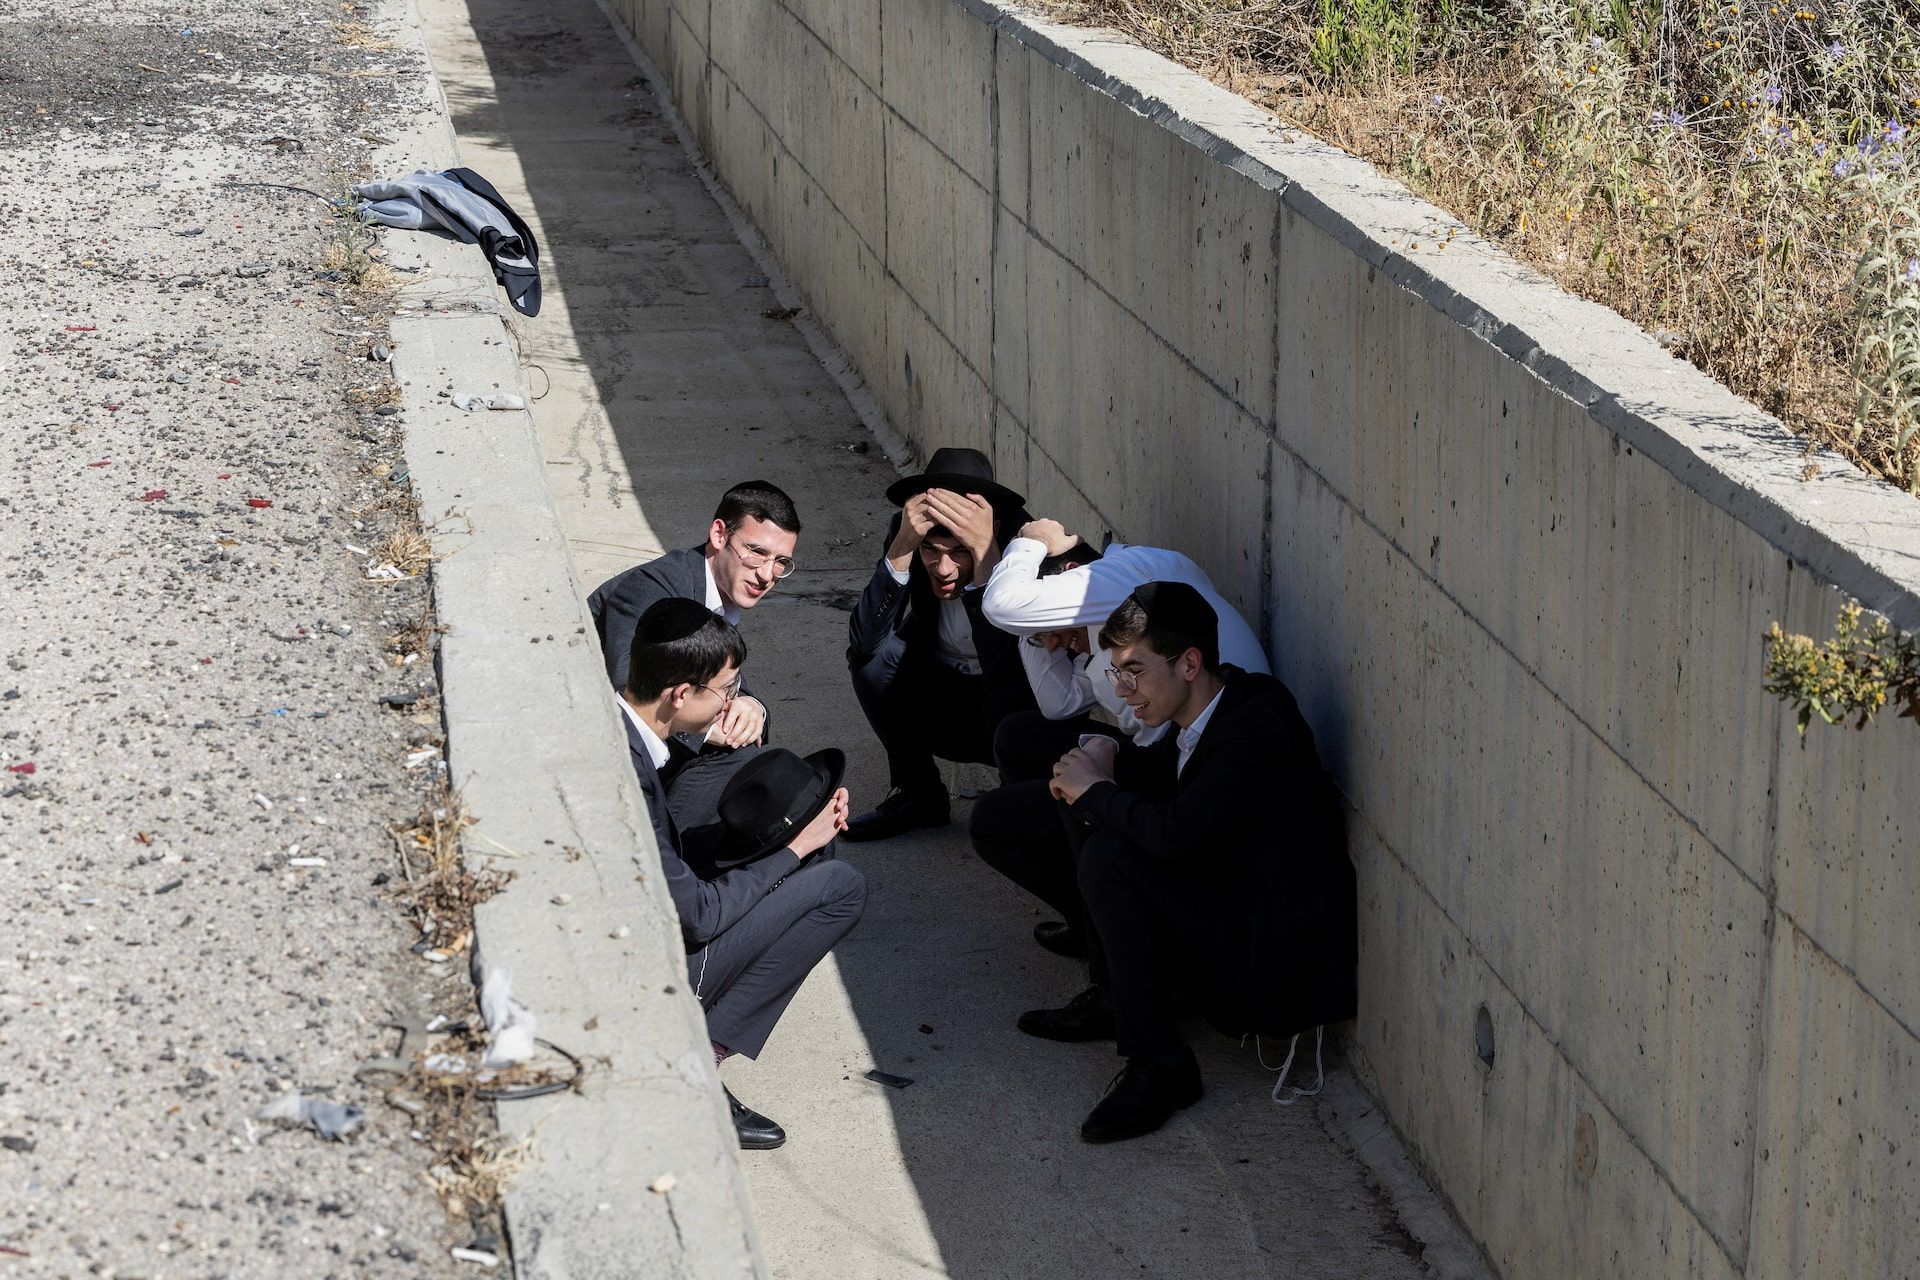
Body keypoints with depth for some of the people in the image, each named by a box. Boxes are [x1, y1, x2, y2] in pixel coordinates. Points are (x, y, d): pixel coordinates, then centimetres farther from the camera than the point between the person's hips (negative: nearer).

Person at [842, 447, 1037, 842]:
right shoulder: (908, 535, -17)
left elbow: (1007, 671, -40)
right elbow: (862, 641, -28)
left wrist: (984, 552, -46)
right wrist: (902, 546, -38)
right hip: (941, 702, 4)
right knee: (875, 654, -23)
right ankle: (917, 792, -3)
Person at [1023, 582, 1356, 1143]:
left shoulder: (1258, 726, -25)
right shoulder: (1213, 704, 2)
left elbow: (1172, 833, -34)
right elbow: (1161, 772, 23)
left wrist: (1095, 790, -15)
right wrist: (1106, 757, 0)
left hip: (1279, 969, -10)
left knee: (1109, 858, -24)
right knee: (1101, 816, 10)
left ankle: (1157, 1064, -16)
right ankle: (1113, 998, 16)